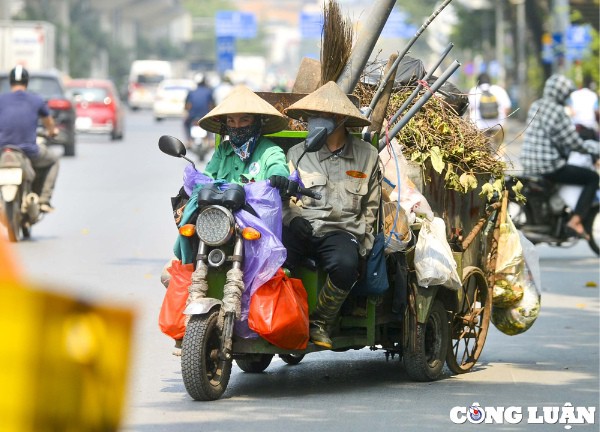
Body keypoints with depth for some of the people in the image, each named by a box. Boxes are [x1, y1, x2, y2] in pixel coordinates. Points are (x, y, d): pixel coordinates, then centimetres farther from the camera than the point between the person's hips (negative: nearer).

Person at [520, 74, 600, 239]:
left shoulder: (535, 106, 10)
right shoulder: (557, 111, -16)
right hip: (548, 166, -9)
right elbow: (573, 143, -14)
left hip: (528, 163, 9)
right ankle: (576, 220, -9)